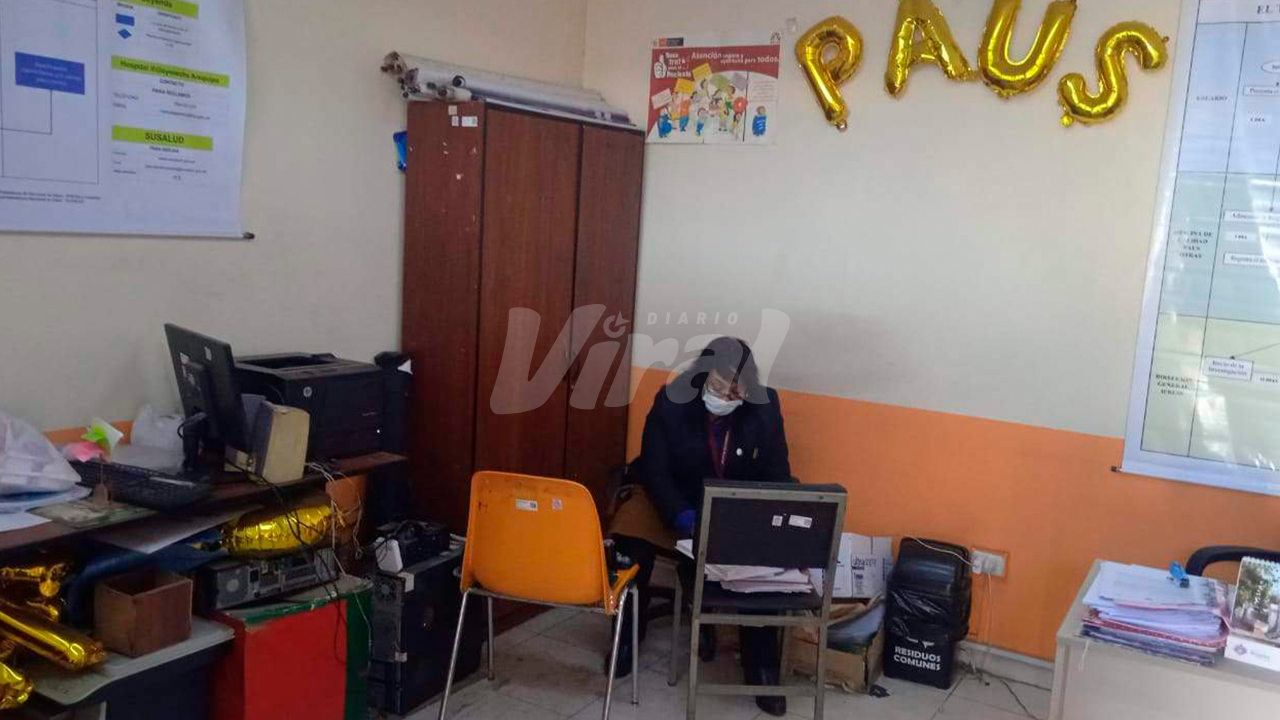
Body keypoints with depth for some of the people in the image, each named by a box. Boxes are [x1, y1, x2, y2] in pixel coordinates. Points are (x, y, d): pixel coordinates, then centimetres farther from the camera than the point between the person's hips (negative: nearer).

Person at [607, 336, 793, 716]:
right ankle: (627, 635, -4)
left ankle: (761, 669, -9)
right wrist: (686, 520, -32)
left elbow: (777, 472, -7)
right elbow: (653, 470, -17)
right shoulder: (671, 401, -18)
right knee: (630, 532, -28)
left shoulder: (765, 406, -13)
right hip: (676, 499, 0)